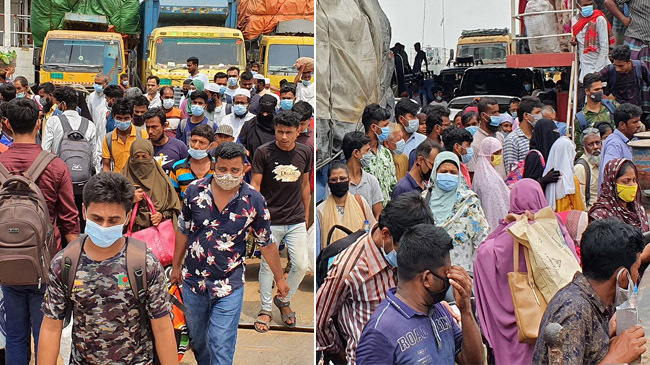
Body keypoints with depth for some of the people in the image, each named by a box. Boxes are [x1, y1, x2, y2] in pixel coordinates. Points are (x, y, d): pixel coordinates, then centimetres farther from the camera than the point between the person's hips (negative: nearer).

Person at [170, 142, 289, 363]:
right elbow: (183, 232, 7)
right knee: (197, 338, 21)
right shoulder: (195, 191, -7)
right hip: (193, 280, 3)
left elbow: (266, 243, 1)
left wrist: (279, 278, 7)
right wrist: (176, 266, 14)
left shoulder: (254, 201, -10)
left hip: (229, 287, -3)